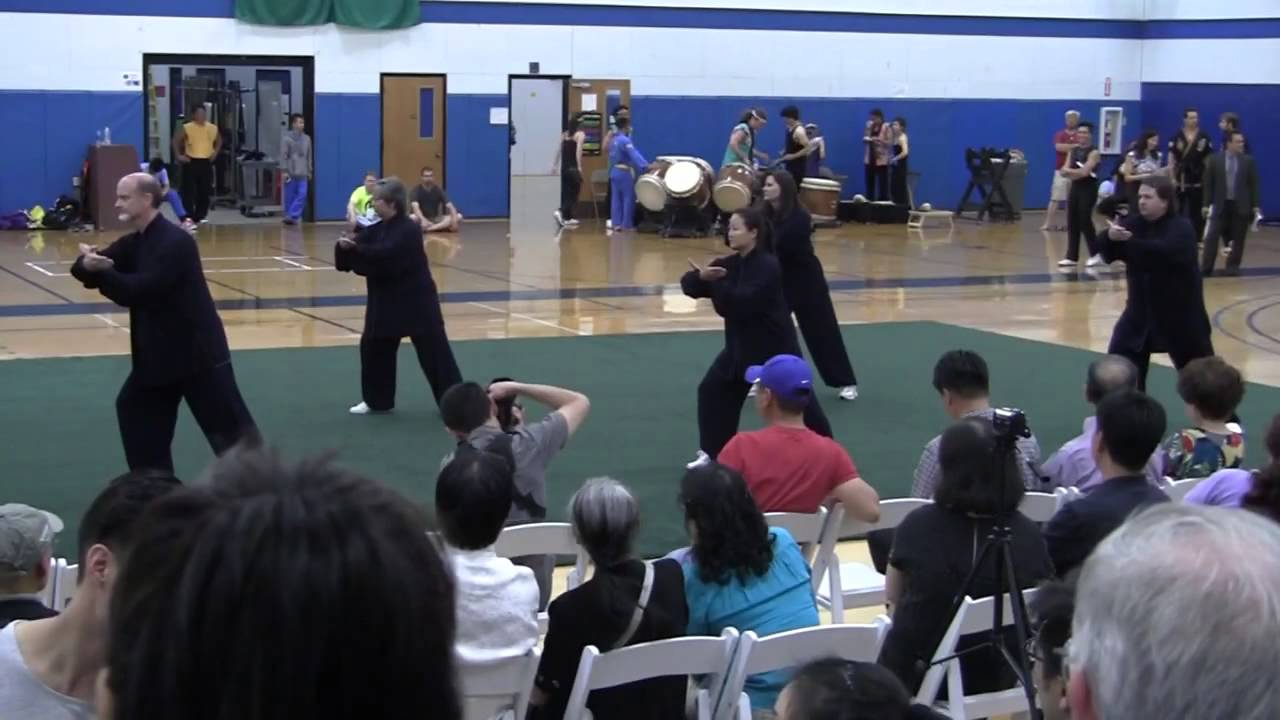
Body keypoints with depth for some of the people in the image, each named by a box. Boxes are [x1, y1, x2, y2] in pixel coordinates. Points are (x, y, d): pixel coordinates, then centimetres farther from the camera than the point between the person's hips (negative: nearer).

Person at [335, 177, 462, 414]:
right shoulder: (377, 229, 7)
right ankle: (376, 400, 25)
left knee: (434, 351, -4)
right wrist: (346, 247, -20)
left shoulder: (409, 230, -17)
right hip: (386, 301, 8)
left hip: (416, 301, -8)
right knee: (373, 347, 11)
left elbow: (385, 255, -30)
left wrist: (355, 249, -30)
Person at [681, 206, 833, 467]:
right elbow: (689, 283, -2)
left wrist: (714, 282, -29)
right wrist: (701, 277, -24)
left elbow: (741, 303, -30)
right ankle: (711, 452, 15)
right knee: (713, 390, 4)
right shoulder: (731, 264, 2)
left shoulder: (768, 266, -21)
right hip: (741, 345, 8)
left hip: (775, 346, -7)